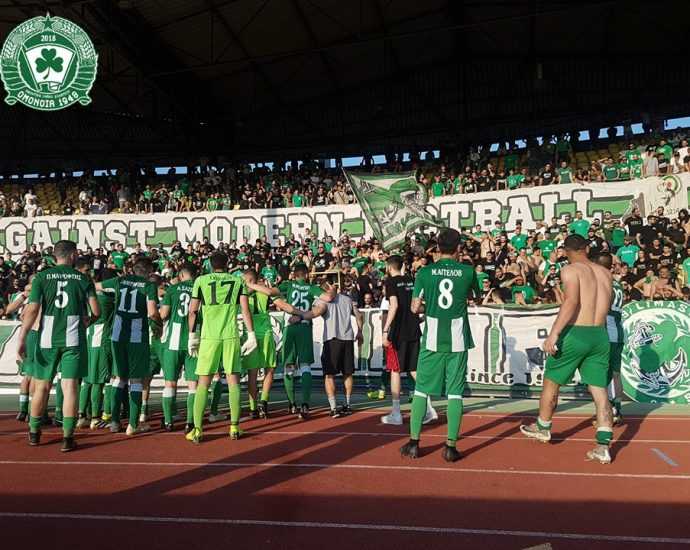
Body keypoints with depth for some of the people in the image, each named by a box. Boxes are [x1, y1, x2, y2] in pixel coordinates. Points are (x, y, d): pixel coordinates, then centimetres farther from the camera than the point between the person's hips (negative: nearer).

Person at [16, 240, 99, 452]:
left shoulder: (41, 277, 1)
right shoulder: (83, 278, 2)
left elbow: (32, 309, -8)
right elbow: (96, 311, -2)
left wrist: (22, 339, -5)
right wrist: (86, 322, 20)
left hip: (47, 339, 1)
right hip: (73, 339, -1)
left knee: (41, 387, 15)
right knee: (70, 388, 0)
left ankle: (34, 433, 31)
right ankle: (67, 438, 1)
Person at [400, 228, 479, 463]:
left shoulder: (425, 272, -3)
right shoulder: (467, 271, -1)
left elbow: (415, 308, -2)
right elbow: (476, 295, 18)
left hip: (432, 340, 0)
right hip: (457, 340, 0)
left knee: (421, 390, 10)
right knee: (455, 392, 6)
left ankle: (414, 442, 15)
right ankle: (450, 446, 7)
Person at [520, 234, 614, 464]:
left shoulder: (570, 270, -8)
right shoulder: (605, 272, 12)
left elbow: (571, 301, -23)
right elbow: (605, 304, 20)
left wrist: (553, 334, -27)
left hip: (575, 333, -5)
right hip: (600, 335, 6)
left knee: (551, 381, 14)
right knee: (600, 389, 7)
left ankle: (543, 428, 31)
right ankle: (603, 446, 4)